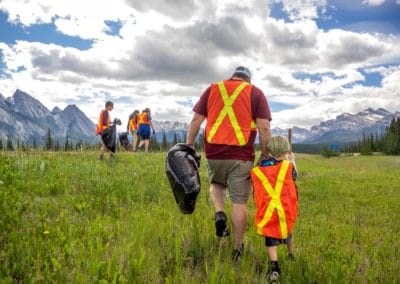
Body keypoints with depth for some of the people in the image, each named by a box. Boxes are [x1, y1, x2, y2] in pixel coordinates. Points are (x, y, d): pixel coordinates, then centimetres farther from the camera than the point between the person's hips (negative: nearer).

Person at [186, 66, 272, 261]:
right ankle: (237, 249, 13)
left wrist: (188, 147, 12)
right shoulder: (255, 93, 6)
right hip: (241, 155, -2)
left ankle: (219, 212, 4)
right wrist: (266, 156, 3)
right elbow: (264, 128, -3)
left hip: (214, 152, 2)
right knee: (239, 201, 7)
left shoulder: (212, 89, 12)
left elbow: (195, 120, 7)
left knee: (216, 184, 30)